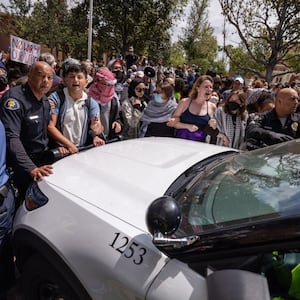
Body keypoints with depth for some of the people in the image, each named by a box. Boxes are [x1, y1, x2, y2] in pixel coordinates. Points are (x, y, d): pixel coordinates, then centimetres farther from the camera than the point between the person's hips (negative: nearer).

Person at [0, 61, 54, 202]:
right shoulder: (14, 99, -21)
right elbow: (11, 138, -32)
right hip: (21, 165, -7)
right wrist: (32, 168, -40)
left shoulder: (45, 100, 6)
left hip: (43, 158, 7)